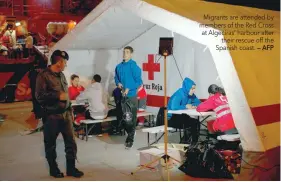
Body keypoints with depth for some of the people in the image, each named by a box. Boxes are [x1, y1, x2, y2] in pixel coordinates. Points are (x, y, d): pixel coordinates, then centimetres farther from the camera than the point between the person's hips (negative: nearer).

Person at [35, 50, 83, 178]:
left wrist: (70, 111, 16)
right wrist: (58, 96, -18)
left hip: (65, 114, 6)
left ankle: (71, 168, 16)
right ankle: (53, 169, 23)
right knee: (50, 144, 7)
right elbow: (39, 96, -19)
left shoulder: (61, 75, 12)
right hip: (51, 116, -6)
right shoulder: (43, 76, -11)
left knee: (70, 142, 5)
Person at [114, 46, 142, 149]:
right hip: (121, 95, 6)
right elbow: (116, 78, 20)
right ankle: (130, 134, 30)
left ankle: (130, 139, 6)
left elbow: (138, 81, -11)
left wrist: (129, 89, -18)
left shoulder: (134, 66, -9)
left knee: (131, 118, -1)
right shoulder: (119, 66, 8)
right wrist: (118, 83, -2)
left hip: (131, 95, -6)